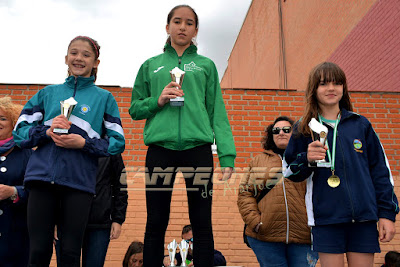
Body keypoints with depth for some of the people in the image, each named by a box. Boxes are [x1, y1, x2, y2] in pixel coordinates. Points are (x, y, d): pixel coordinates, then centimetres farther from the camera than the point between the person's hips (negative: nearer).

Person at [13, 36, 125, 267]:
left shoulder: (104, 98, 13)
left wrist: (84, 143, -10)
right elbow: (20, 131, 13)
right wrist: (46, 132, -7)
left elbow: (118, 142, 6)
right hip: (42, 176, 2)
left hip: (79, 181, -1)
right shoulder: (48, 93, 18)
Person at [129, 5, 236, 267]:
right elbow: (135, 108, 15)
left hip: (198, 149, 0)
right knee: (156, 223, 4)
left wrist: (227, 154, -3)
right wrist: (157, 101, -6)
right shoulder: (150, 66, 17)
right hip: (160, 149, 1)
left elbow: (217, 112, 8)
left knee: (202, 224, 2)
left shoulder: (206, 65, 14)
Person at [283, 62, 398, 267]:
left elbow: (380, 169, 10)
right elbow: (289, 172, 8)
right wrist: (306, 160, -13)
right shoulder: (305, 128, 6)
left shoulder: (360, 124, 9)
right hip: (326, 217, -1)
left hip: (363, 218, 1)